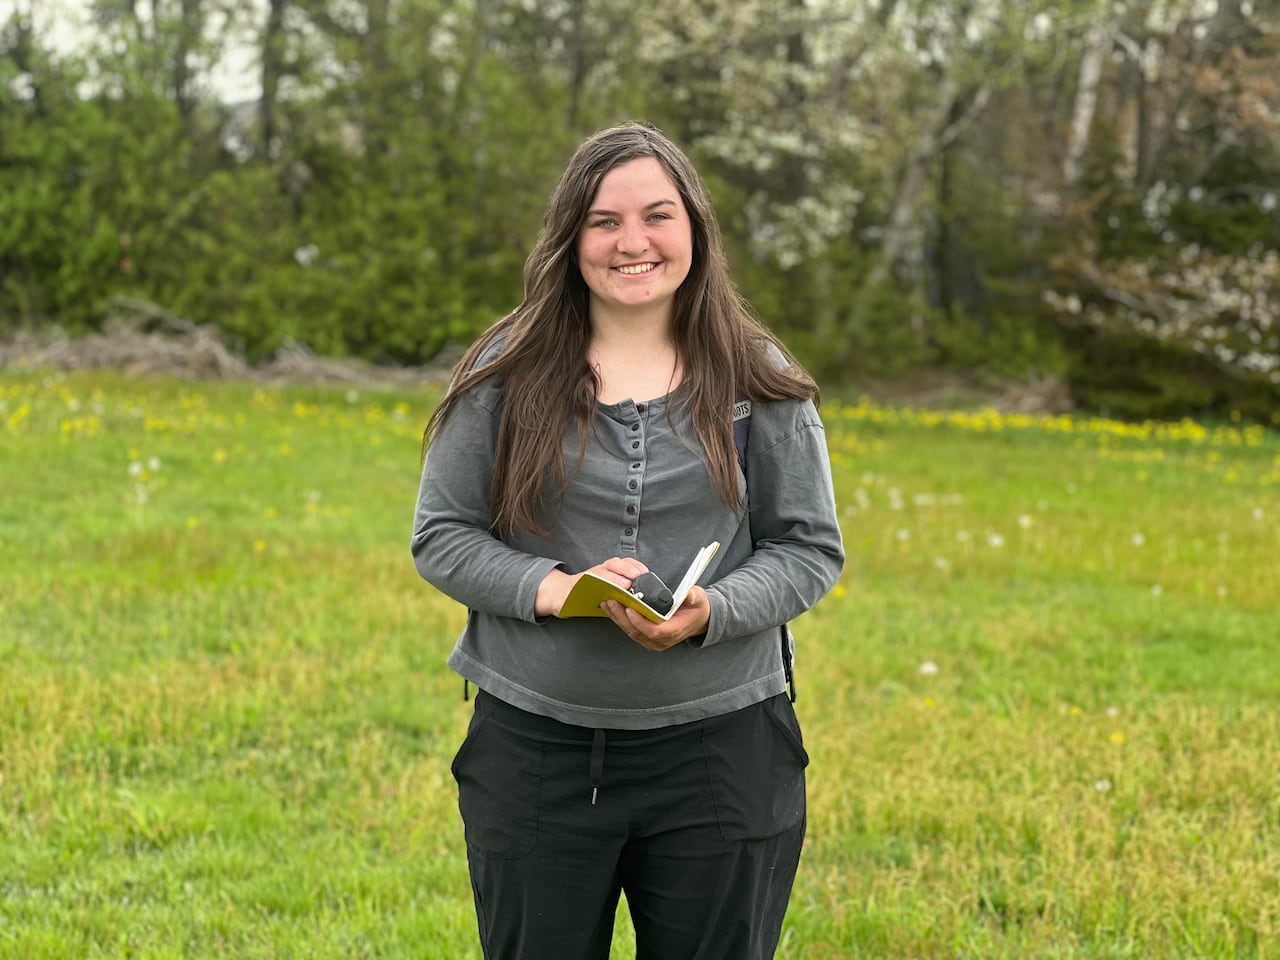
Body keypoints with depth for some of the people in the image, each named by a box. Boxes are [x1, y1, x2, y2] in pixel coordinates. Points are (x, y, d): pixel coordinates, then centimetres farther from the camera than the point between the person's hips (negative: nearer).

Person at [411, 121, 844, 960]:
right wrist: (552, 588, -17)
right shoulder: (507, 374, -1)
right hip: (534, 747, 0)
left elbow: (812, 550, 2)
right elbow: (441, 536, 2)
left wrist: (713, 610, -17)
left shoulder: (758, 381, 0)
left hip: (719, 748, 0)